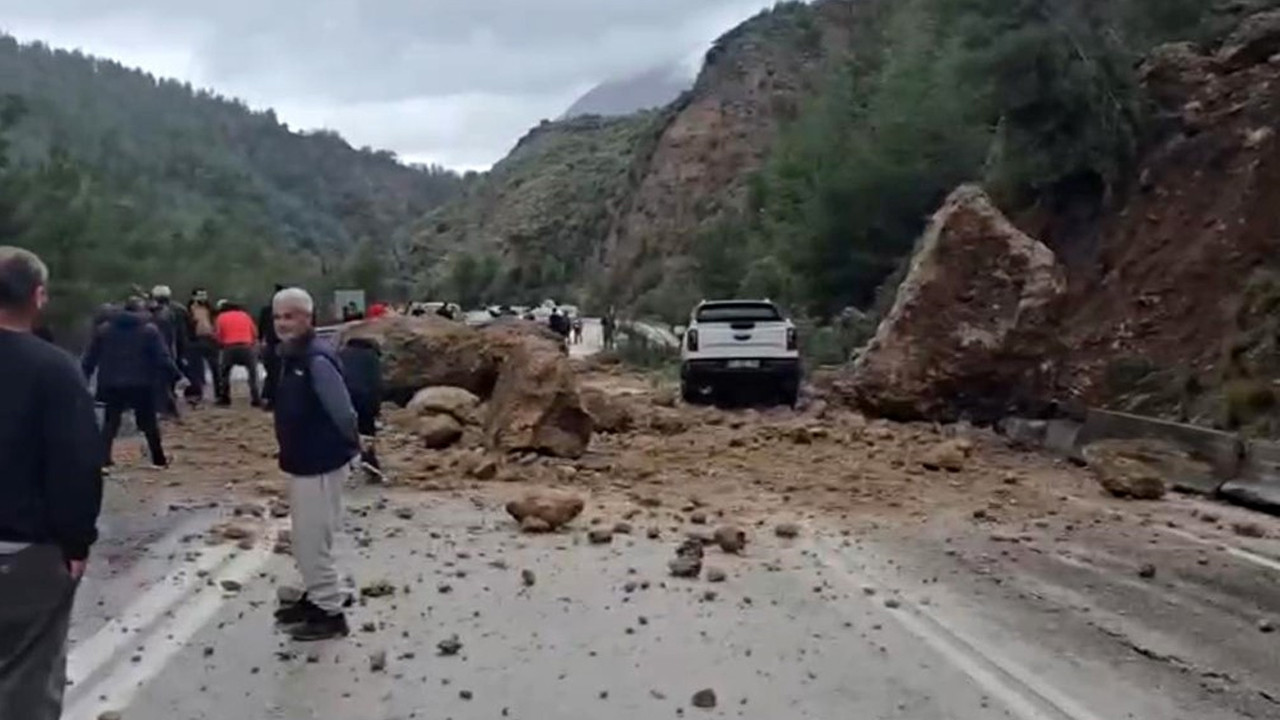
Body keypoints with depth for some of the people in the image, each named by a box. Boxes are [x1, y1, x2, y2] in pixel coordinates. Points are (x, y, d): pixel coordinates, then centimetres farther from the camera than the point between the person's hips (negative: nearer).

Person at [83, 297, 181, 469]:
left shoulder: (104, 329, 9)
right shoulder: (150, 330, -2)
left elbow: (90, 358, 8)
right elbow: (163, 358, -9)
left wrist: (84, 379, 14)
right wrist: (177, 376, -5)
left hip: (112, 385, 2)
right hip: (141, 385, -2)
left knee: (110, 424, 9)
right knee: (149, 423, 10)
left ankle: (102, 460, -3)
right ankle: (159, 459, 17)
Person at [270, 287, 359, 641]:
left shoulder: (317, 360, -23)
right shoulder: (290, 356, 8)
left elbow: (344, 413, -21)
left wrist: (350, 452, -9)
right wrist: (292, 455, 17)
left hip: (320, 465, -10)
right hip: (301, 463, 10)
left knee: (314, 541, -3)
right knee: (305, 540, 21)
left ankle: (331, 614, 9)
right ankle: (315, 598, 36)